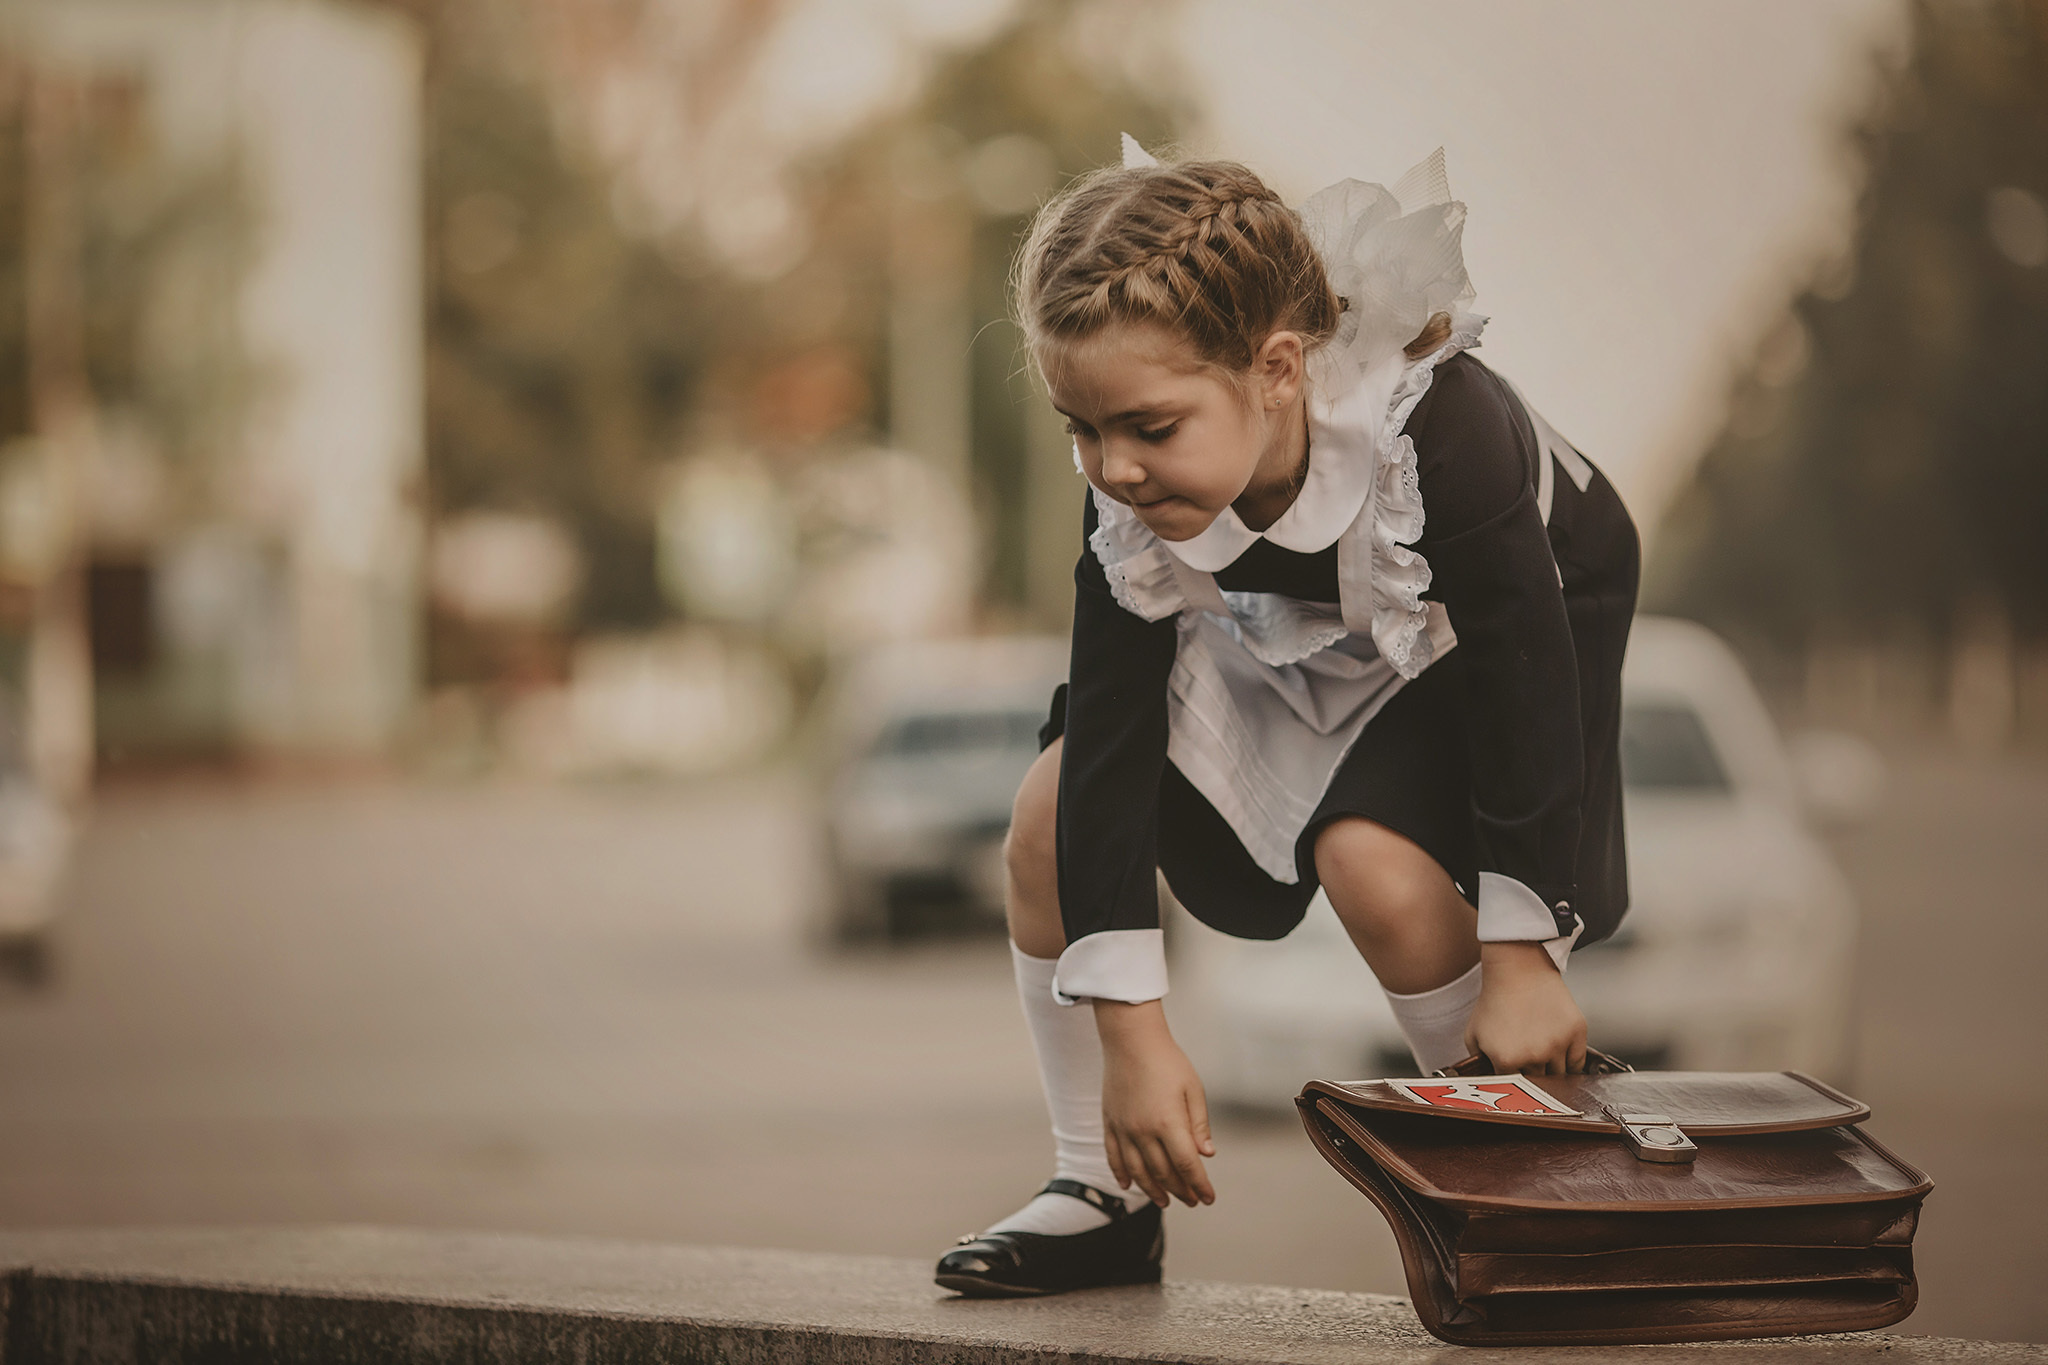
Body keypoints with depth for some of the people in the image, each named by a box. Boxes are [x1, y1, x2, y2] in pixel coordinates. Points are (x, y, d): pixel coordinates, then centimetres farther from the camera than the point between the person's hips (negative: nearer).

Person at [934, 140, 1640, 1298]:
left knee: (1374, 856, -31)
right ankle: (1101, 1197, 4)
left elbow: (1527, 688, -32)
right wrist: (1131, 1033, -28)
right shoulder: (1132, 508, -28)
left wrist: (1522, 964, -26)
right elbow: (1110, 736, -25)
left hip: (1490, 629, -5)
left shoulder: (1438, 434, -42)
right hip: (1289, 630, 5)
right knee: (1057, 810, -10)